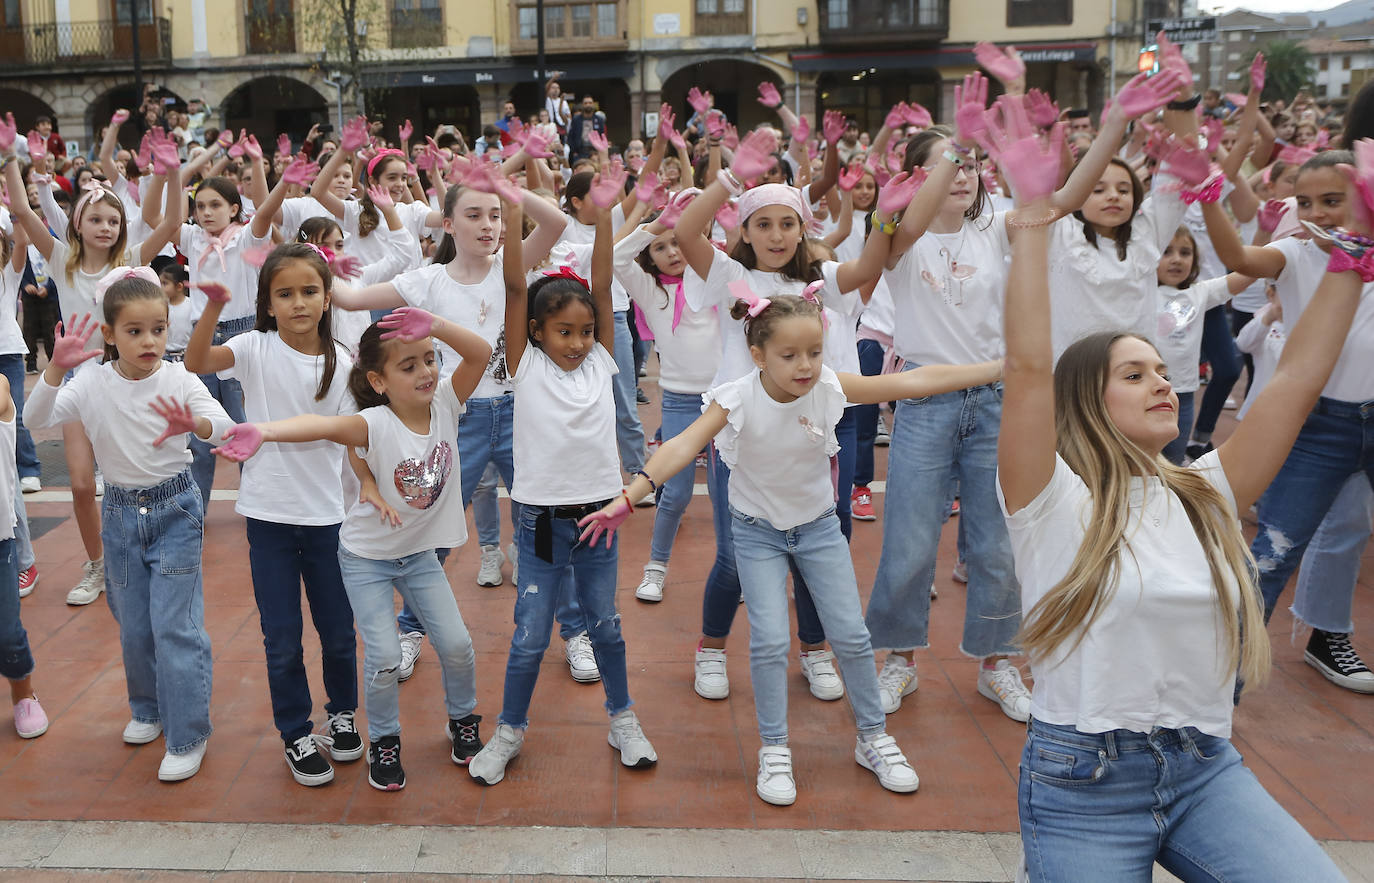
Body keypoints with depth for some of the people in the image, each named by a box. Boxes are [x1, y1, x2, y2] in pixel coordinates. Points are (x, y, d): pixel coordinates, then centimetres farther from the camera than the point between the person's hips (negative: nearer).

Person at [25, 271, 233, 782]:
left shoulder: (178, 380, -13)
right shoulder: (93, 384, -7)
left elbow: (223, 424, -27)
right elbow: (36, 419, -17)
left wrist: (195, 425, -50)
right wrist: (56, 368, -31)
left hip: (175, 509, -3)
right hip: (121, 511, 3)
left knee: (175, 624, -5)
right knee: (133, 624, 16)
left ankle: (187, 736, 7)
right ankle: (148, 709, 39)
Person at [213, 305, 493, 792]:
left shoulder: (444, 404, -15)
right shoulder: (375, 424, -27)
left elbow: (480, 352, -27)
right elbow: (321, 424, -46)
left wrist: (434, 325, -45)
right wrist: (263, 431, -65)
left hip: (420, 552, 4)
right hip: (367, 557, -4)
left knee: (456, 645, 4)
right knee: (383, 657, -7)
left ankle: (463, 722, 31)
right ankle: (384, 743, 19)